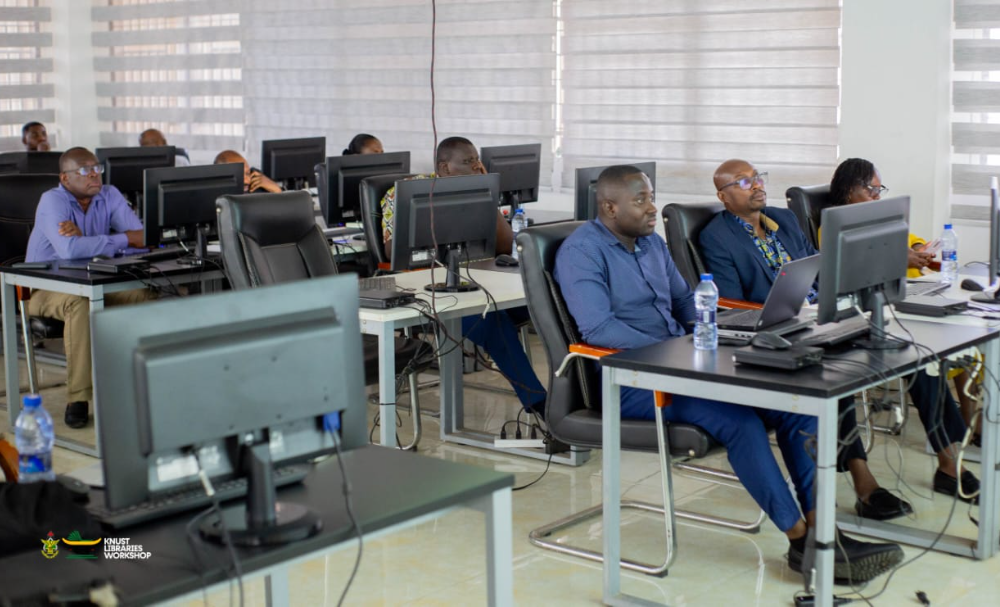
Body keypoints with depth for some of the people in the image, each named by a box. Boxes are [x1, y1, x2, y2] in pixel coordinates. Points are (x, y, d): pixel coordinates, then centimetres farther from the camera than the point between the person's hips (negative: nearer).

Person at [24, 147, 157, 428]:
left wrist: (85, 238, -24)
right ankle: (78, 397, -31)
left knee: (143, 294, -20)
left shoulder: (109, 196, 0)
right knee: (80, 303, -37)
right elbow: (69, 249, -34)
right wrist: (119, 241, -21)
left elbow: (143, 238, -14)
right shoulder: (53, 201, -15)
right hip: (46, 288, -5)